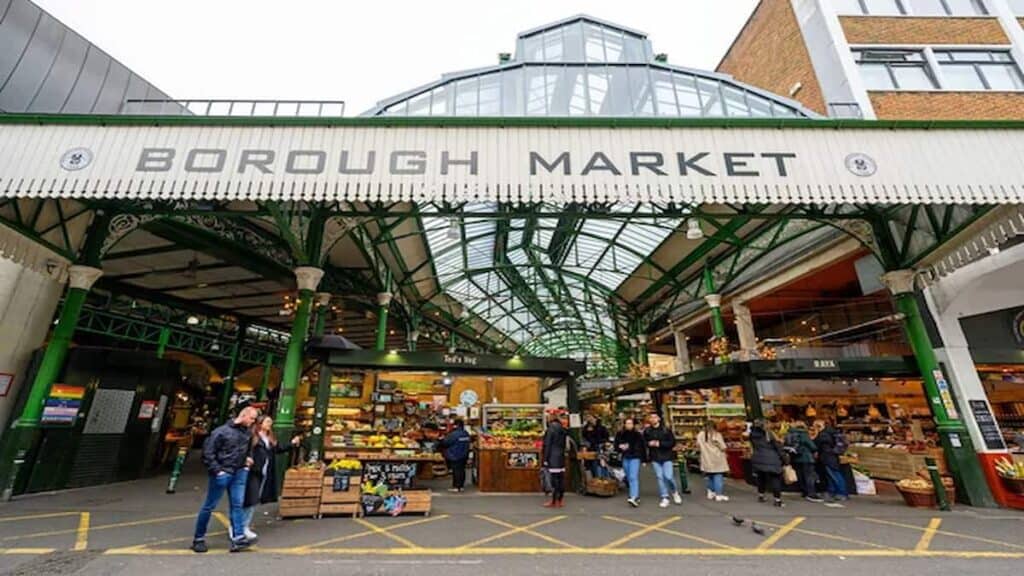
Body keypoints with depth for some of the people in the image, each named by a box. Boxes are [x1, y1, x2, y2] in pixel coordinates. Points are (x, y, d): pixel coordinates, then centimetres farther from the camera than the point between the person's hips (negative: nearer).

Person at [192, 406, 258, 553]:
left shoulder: (246, 432, 4)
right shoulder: (222, 431, -14)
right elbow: (208, 452, -11)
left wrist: (246, 458, 4)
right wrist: (216, 470, -13)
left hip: (239, 472, 5)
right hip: (222, 473, -5)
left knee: (237, 505, 3)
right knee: (209, 506, 10)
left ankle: (238, 538, 4)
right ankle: (198, 539, 27)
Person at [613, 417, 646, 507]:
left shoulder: (638, 434, -5)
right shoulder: (620, 434, 1)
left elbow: (643, 447, 0)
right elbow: (616, 446, 9)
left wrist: (644, 459, 0)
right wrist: (620, 447, -13)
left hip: (635, 457, -4)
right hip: (625, 458, 4)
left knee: (633, 477, -14)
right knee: (629, 478, 11)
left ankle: (634, 498, -20)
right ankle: (636, 497, 25)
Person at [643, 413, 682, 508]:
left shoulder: (666, 430, -6)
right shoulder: (647, 431, 2)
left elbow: (673, 442, -8)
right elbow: (643, 443, 11)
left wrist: (660, 444, -17)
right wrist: (649, 444, -10)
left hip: (667, 457, -2)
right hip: (655, 458, 2)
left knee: (668, 476, -7)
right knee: (660, 477, 3)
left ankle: (675, 492, 23)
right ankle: (665, 498, 15)